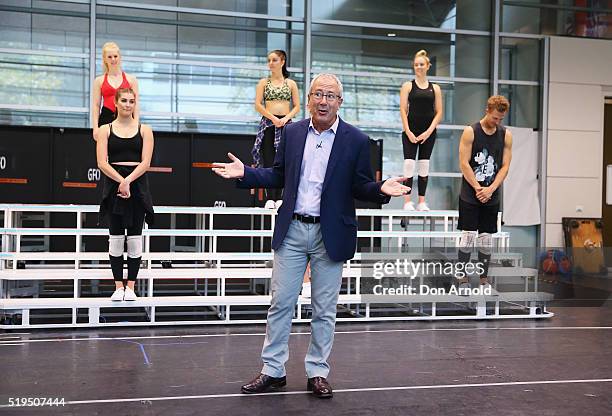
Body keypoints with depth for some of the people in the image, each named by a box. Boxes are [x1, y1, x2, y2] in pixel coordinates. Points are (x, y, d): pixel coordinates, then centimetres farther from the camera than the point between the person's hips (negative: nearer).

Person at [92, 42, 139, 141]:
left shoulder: (131, 79, 11)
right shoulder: (99, 81, 11)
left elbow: (136, 104, 8)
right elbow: (96, 105, 9)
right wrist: (95, 127, -1)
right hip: (106, 118, 1)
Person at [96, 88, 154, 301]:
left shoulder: (144, 130, 6)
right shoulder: (105, 130, 6)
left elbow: (145, 162, -3)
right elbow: (102, 163, -4)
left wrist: (128, 181, -16)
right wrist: (120, 181, -17)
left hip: (137, 185, 0)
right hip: (114, 185, 0)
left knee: (135, 237, 2)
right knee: (116, 237, 3)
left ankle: (130, 286, 9)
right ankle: (118, 286, 10)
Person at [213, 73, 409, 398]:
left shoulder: (356, 140, -3)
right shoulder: (291, 133, 5)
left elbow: (361, 187, -1)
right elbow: (279, 176, 10)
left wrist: (382, 189, -21)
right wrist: (245, 173, -2)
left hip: (330, 235, -2)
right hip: (291, 231, 2)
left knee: (324, 310, 8)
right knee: (280, 303, 7)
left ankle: (317, 373, 23)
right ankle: (273, 371, 20)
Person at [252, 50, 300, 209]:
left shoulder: (291, 83, 10)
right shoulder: (263, 82, 8)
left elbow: (297, 106, 6)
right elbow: (258, 105, 0)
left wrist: (285, 119, -11)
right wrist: (273, 118, -13)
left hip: (285, 124, 1)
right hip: (268, 124, -1)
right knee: (269, 160, -7)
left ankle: (279, 198, 1)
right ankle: (270, 198, -9)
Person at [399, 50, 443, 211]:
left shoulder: (435, 88, 9)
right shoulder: (408, 86, 5)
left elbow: (439, 112, 5)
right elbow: (403, 110, -2)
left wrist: (429, 131, -7)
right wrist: (408, 132, -12)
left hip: (428, 132, 2)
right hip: (410, 131, -2)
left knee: (424, 165, 5)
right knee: (409, 164, -9)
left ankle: (422, 202, 8)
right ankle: (407, 201, -7)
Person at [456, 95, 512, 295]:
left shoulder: (506, 135, 5)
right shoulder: (470, 132, -6)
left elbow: (505, 166, 3)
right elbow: (464, 163, -9)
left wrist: (491, 189, -10)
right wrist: (478, 188, -13)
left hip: (491, 197, 4)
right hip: (470, 195, -4)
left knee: (486, 239, 7)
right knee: (468, 236, -5)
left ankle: (484, 281, 14)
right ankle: (463, 280, 3)